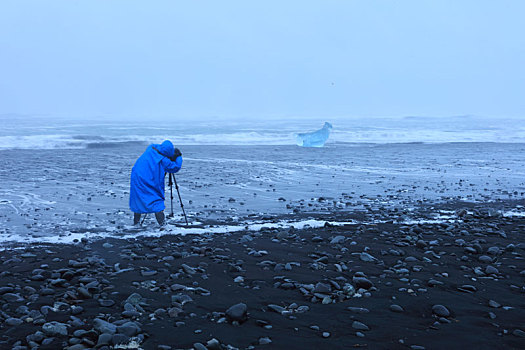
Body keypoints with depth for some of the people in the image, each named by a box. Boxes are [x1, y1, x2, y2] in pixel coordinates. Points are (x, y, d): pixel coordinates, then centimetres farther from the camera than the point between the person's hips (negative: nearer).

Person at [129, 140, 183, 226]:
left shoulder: (151, 148, 2)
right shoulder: (163, 160, -14)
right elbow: (176, 167, -2)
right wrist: (179, 156, 12)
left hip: (136, 179, 6)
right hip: (149, 183, -6)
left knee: (138, 201, 18)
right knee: (157, 202, -4)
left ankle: (136, 223, 25)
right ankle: (162, 225, -12)